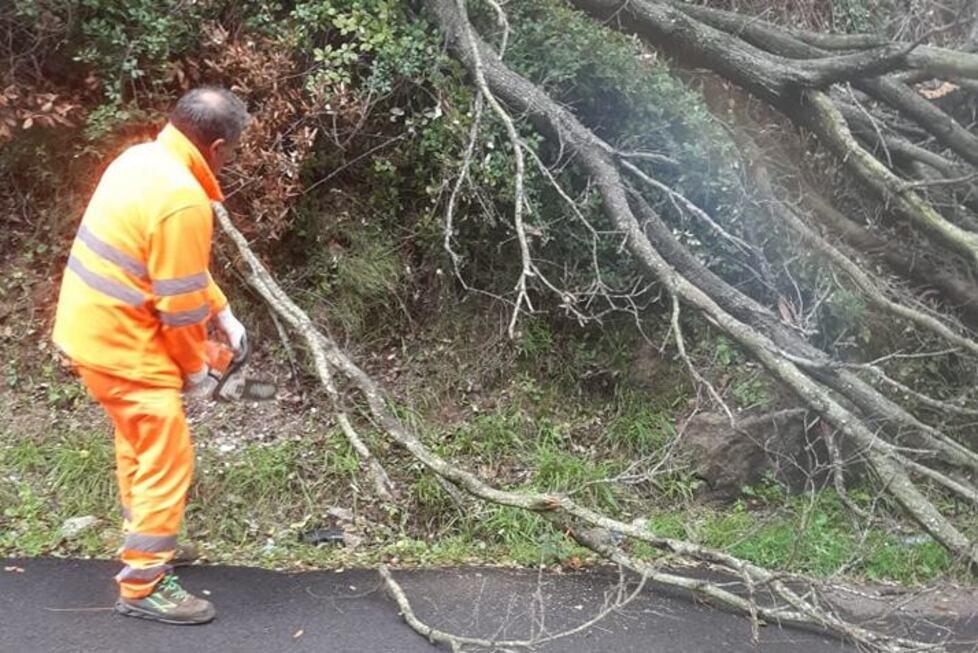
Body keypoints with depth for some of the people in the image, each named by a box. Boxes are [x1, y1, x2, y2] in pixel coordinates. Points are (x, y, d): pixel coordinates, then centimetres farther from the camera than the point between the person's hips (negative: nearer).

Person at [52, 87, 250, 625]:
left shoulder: (143, 159, 5)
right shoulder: (183, 199, -26)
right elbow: (179, 302, -20)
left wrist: (224, 315, 14)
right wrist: (195, 369, -5)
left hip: (89, 326, 10)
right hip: (118, 343, -10)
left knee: (139, 442, 25)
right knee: (167, 458, 0)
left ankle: (142, 540, 42)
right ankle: (143, 585, 10)